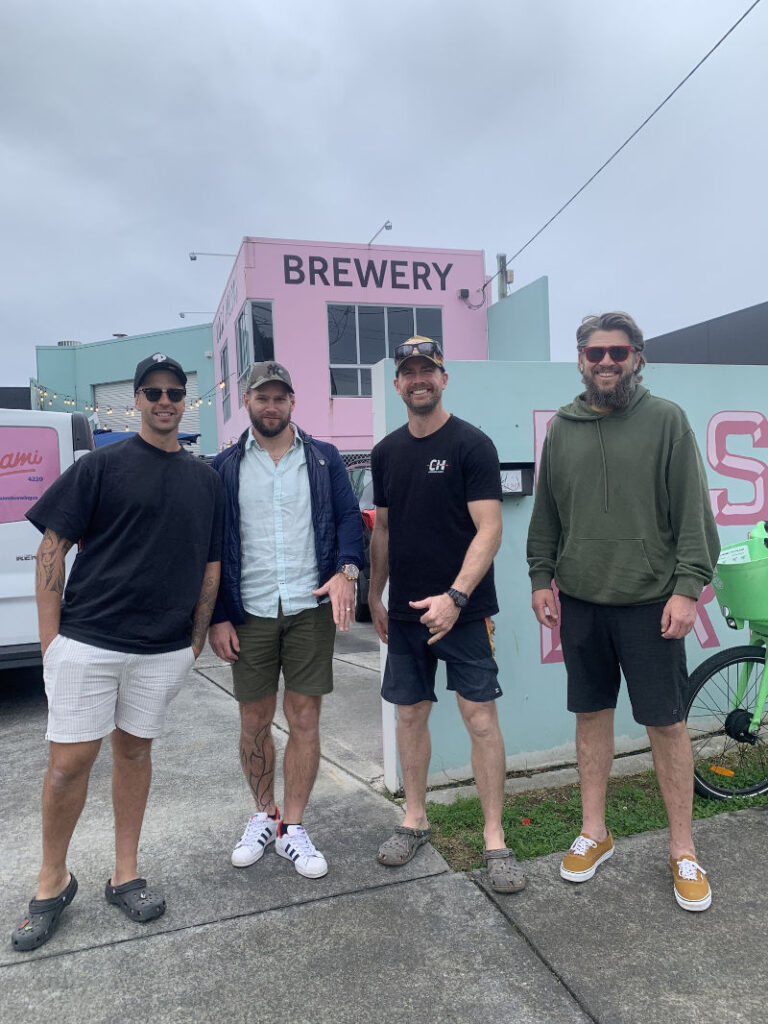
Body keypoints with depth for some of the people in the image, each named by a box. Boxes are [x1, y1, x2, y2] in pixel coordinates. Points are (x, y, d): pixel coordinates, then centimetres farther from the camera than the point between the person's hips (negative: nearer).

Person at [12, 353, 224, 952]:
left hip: (165, 649, 3)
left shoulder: (205, 479, 9)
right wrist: (51, 636, -7)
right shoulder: (103, 465, -1)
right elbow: (53, 549, -2)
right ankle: (54, 881, 24)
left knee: (135, 751, 14)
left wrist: (195, 643, 8)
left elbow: (210, 567, 12)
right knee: (70, 762, 2)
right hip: (86, 641, -3)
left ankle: (125, 875, 29)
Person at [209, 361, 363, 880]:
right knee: (255, 721, 11)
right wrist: (217, 616, 0)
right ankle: (264, 815, 32)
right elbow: (213, 545, 6)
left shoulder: (323, 458, 7)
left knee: (305, 720, 4)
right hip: (249, 613, 1)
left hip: (311, 608, 0)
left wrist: (346, 569, -15)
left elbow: (349, 517, 5)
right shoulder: (226, 466, 7)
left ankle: (293, 827, 21)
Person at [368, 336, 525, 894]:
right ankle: (415, 820, 30)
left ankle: (495, 837, 13)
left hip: (463, 609, -5)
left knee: (481, 717, -2)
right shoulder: (387, 451, 10)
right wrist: (375, 596, 17)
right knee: (411, 713, 13)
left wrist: (454, 596, -23)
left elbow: (489, 529, -13)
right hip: (405, 611, 5)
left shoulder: (471, 444, -8)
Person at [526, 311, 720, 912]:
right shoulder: (563, 428, 9)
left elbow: (693, 510, -5)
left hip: (650, 602, -3)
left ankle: (683, 850, 22)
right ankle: (594, 833, 29)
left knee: (667, 724, 5)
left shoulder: (666, 419, -1)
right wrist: (541, 577, 8)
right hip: (580, 600, 3)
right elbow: (546, 513, 13)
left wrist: (688, 586, -11)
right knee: (592, 715, 13)